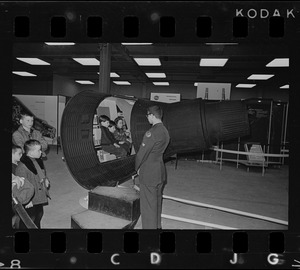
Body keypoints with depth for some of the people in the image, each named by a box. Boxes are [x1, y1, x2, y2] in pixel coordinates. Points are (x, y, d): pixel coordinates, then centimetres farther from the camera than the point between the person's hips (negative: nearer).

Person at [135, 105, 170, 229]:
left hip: (149, 173, -9)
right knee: (157, 201, 22)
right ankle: (157, 225, 39)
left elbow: (142, 152, -17)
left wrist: (138, 168, 0)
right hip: (161, 172, 9)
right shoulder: (165, 131, 6)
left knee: (148, 204, 4)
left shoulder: (152, 132, -22)